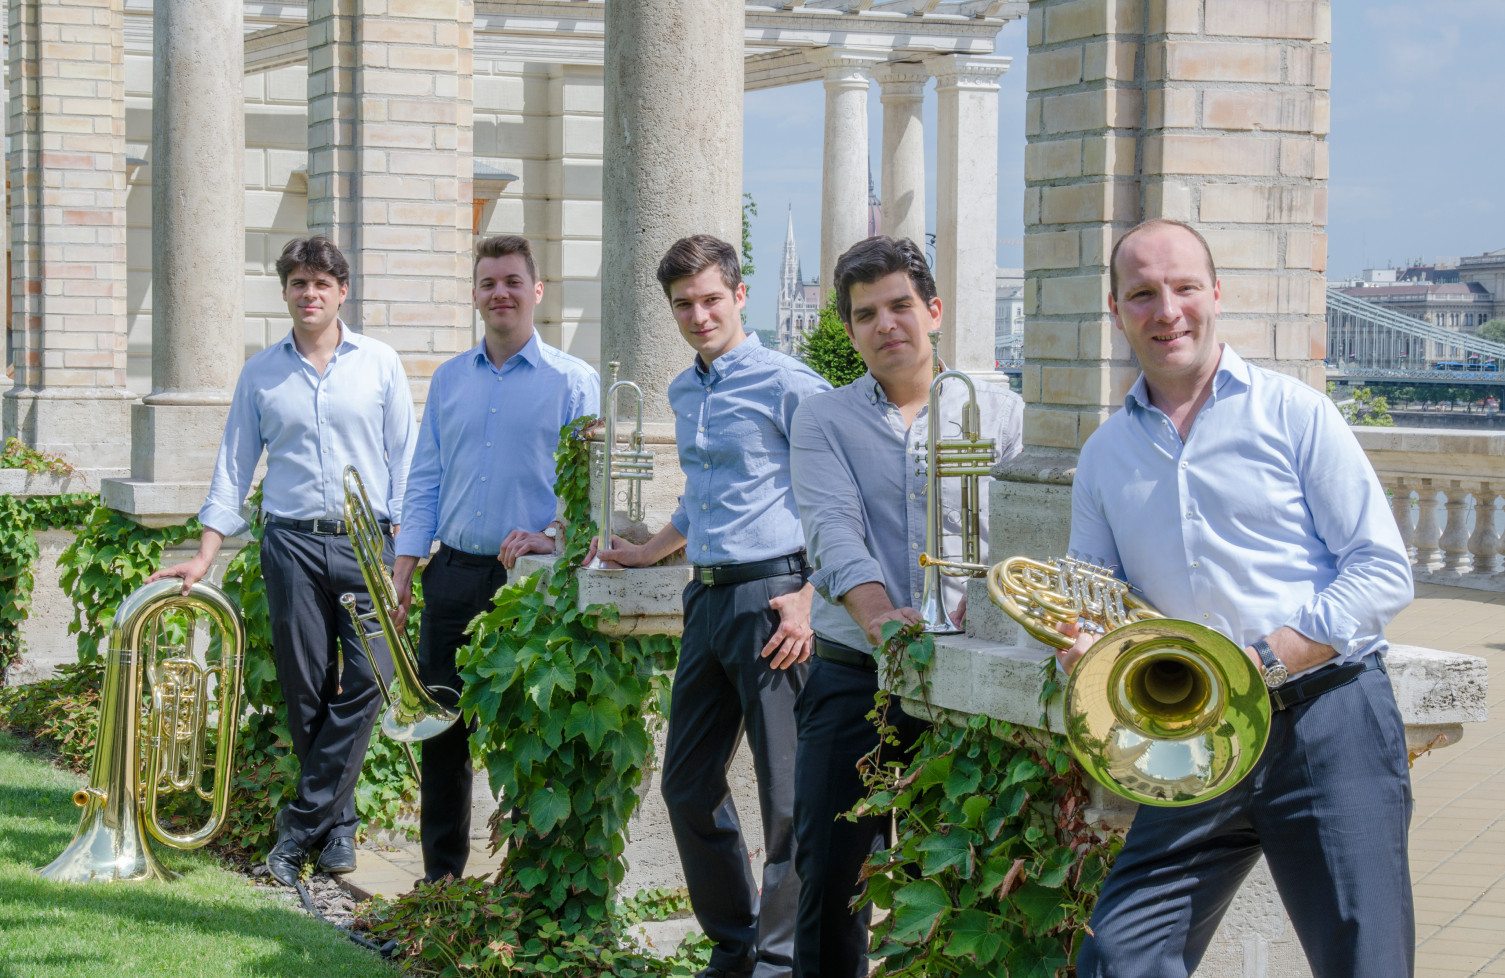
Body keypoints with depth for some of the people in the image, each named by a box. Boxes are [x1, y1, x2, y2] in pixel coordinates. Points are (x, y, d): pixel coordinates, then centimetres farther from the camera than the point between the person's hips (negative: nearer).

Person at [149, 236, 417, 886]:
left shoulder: (379, 364, 7)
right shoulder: (261, 373, 11)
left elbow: (404, 459, 7)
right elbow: (234, 466, 12)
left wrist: (404, 548, -2)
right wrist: (205, 556, 5)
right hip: (292, 543, 1)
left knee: (368, 676, -12)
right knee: (304, 691, 0)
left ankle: (303, 823, -5)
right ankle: (337, 824, 11)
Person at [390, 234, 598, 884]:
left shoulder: (571, 380, 1)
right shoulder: (449, 379, 14)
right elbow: (425, 481, 14)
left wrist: (550, 535, -21)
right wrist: (402, 571, 6)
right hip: (454, 579, 4)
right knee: (440, 732, 6)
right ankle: (440, 876, 17)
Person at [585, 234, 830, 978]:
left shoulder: (787, 384, -8)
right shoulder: (683, 393, 17)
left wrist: (810, 597, -16)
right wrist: (651, 551, 32)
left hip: (771, 595, -8)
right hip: (706, 599, 8)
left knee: (788, 795, -6)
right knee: (688, 786, 11)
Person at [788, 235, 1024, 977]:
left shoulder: (999, 414, 8)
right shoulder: (823, 421, 7)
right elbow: (833, 527, -10)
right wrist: (876, 614, -29)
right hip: (853, 674, 0)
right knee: (831, 875, 1)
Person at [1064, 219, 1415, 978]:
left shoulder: (1293, 414, 2)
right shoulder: (1103, 457, 15)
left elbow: (1383, 571, -3)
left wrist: (1266, 659, -14)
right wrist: (1086, 650, -5)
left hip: (1326, 722, -3)